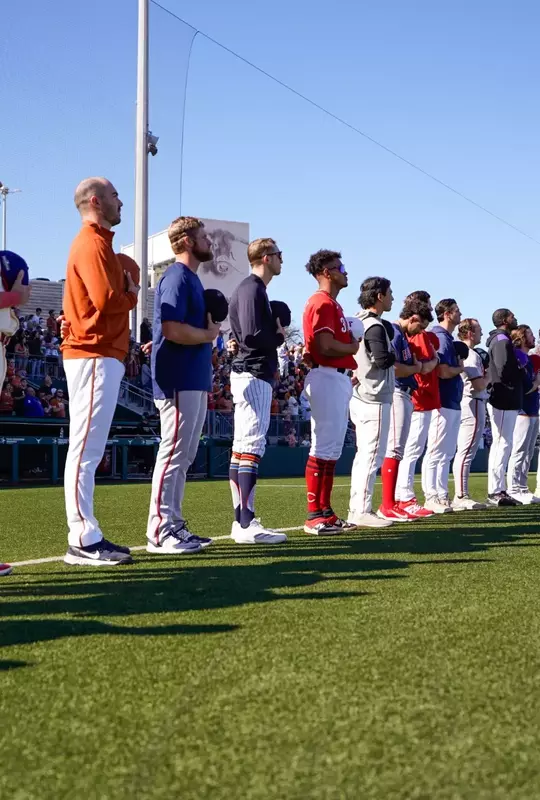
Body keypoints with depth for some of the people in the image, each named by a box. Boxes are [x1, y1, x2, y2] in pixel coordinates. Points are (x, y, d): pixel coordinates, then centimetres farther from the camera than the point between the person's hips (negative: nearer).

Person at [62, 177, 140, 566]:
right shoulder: (92, 244, -10)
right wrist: (132, 295, -3)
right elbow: (106, 300, -21)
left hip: (104, 356, 10)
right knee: (85, 449, -10)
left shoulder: (98, 243, 22)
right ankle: (83, 541, -9)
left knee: (89, 451, 10)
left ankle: (88, 535, 15)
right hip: (95, 357, -10)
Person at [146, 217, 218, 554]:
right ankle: (160, 533, -6)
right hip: (180, 383, -10)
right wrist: (209, 335, -10)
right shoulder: (177, 276, -11)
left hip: (194, 381, 10)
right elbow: (172, 329, -22)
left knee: (184, 457, 13)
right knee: (173, 454, -9)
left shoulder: (192, 278, 20)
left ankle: (174, 526, 19)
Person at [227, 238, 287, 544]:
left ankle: (242, 521, 15)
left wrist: (272, 361, 10)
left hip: (257, 375, 11)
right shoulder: (253, 289, -11)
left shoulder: (255, 288, 20)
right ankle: (247, 524, -17)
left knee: (243, 446, 10)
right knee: (252, 445, -14)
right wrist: (280, 337, -5)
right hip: (254, 376, -11)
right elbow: (252, 335, -21)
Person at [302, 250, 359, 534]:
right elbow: (326, 346, -21)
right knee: (323, 447, -9)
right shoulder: (322, 303, -11)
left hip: (339, 379, 11)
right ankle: (314, 516, -7)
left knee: (333, 448, 12)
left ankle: (325, 512, 17)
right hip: (327, 379, -11)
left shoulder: (332, 304, 21)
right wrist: (354, 348, -6)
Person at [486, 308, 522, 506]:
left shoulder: (500, 340, 19)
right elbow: (505, 371, -22)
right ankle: (495, 492, -8)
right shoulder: (502, 341, -13)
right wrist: (521, 374, -6)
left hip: (504, 400, 11)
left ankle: (497, 490, 18)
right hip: (505, 400, -11)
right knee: (503, 443, -9)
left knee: (500, 444, 13)